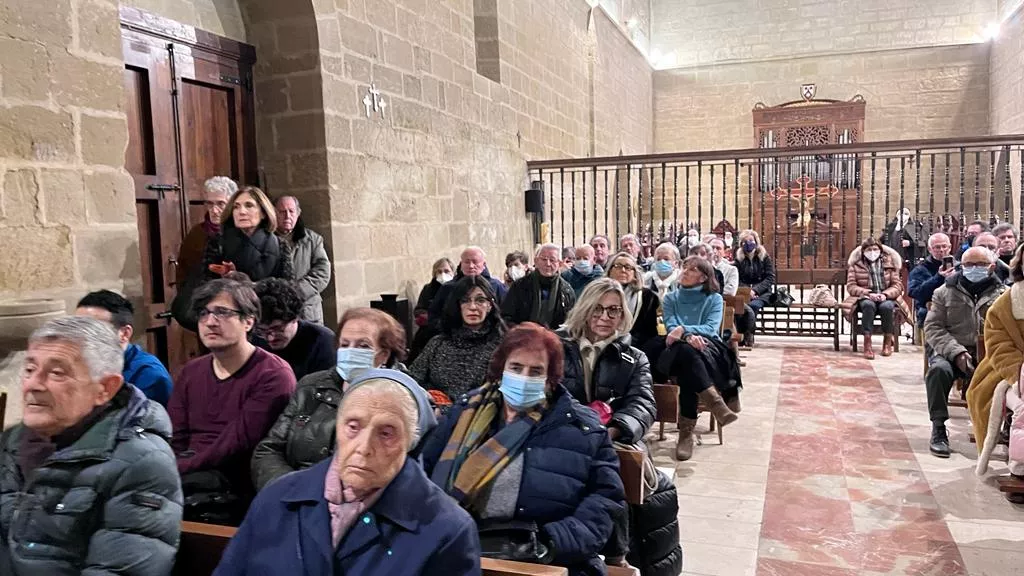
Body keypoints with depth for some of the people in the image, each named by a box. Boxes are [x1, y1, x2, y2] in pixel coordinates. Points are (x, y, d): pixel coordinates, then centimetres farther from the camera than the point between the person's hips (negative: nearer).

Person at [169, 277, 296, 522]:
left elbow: (238, 444, -13)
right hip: (187, 475, 5)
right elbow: (174, 440, 9)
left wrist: (179, 469, -16)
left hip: (236, 486, -5)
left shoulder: (273, 376, -6)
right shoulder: (190, 372, 17)